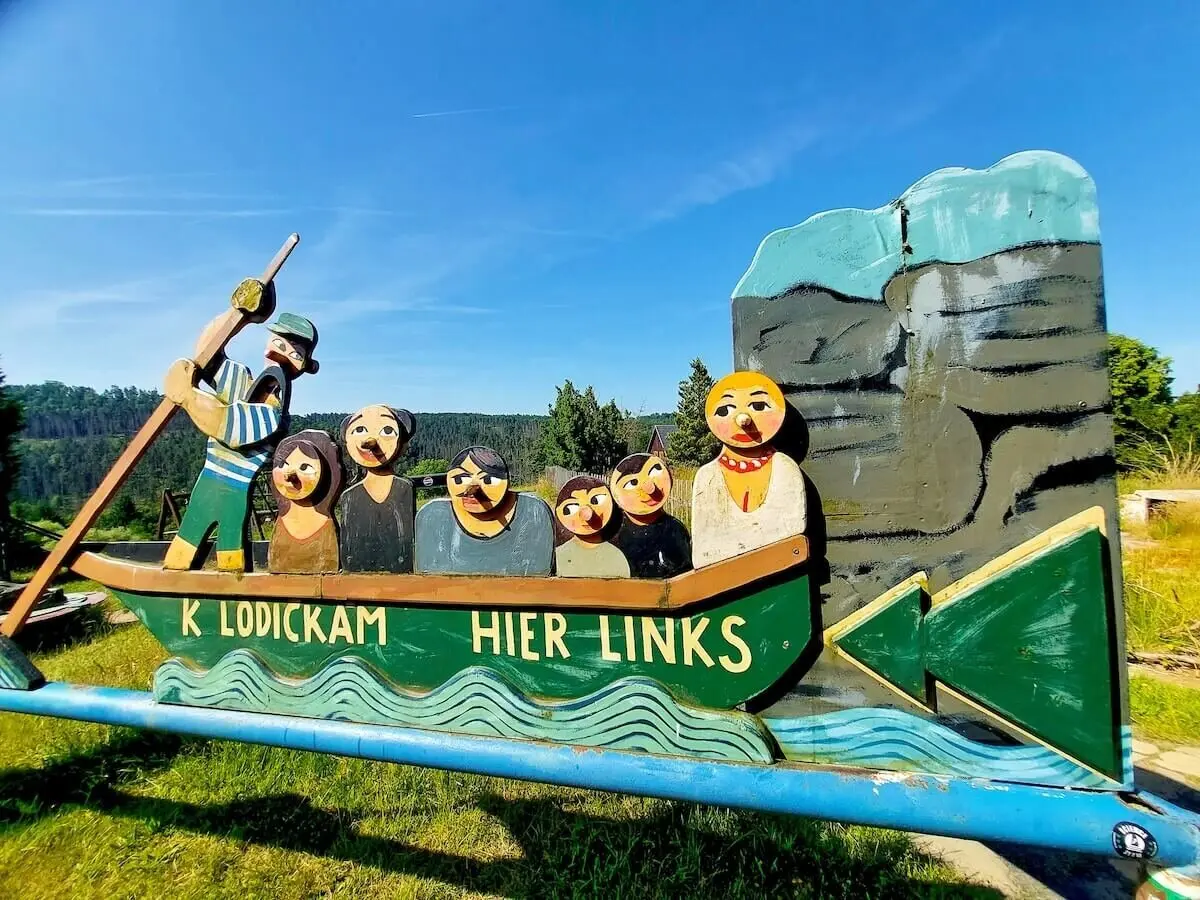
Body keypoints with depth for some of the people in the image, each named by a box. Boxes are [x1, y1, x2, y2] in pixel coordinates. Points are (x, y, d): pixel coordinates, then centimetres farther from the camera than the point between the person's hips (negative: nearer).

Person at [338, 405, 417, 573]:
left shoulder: (405, 488, -1)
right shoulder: (349, 496, 3)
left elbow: (413, 530, 2)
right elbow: (346, 541, 9)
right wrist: (347, 569, 3)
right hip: (359, 571, 1)